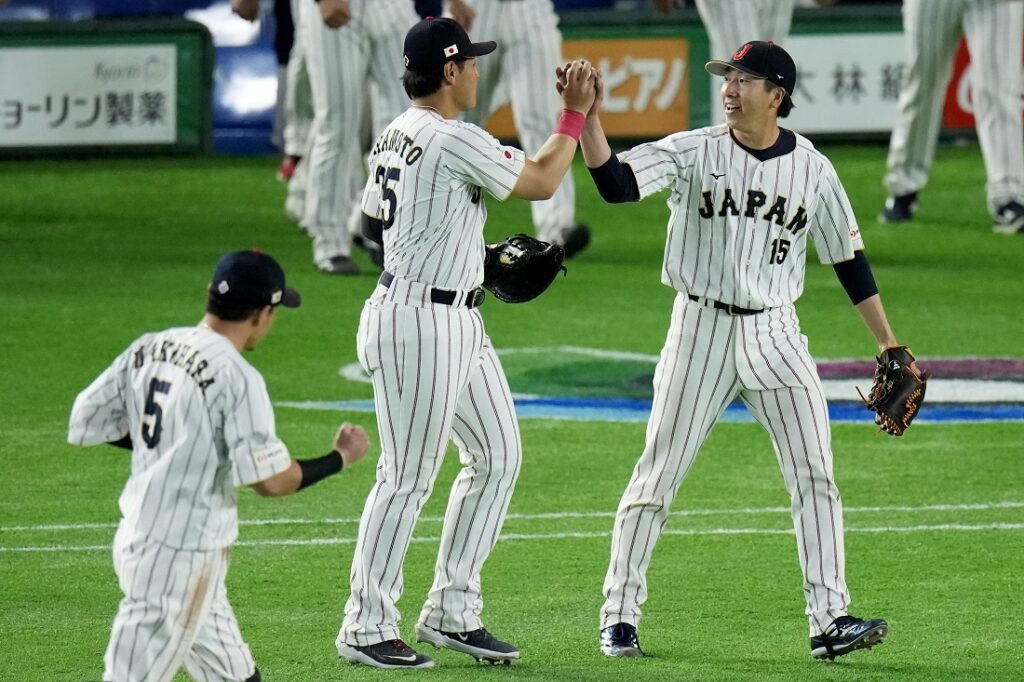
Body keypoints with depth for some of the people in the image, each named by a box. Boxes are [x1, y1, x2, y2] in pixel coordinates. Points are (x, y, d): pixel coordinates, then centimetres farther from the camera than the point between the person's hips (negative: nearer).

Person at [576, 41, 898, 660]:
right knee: (658, 474, 1)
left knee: (815, 475, -4)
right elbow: (616, 184, -18)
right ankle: (620, 616, 10)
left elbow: (849, 259, 9)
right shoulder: (692, 153, -4)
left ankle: (830, 620, -2)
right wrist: (587, 117, -32)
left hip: (775, 336, 2)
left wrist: (890, 347, 8)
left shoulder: (812, 168, 2)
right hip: (702, 329, -2)